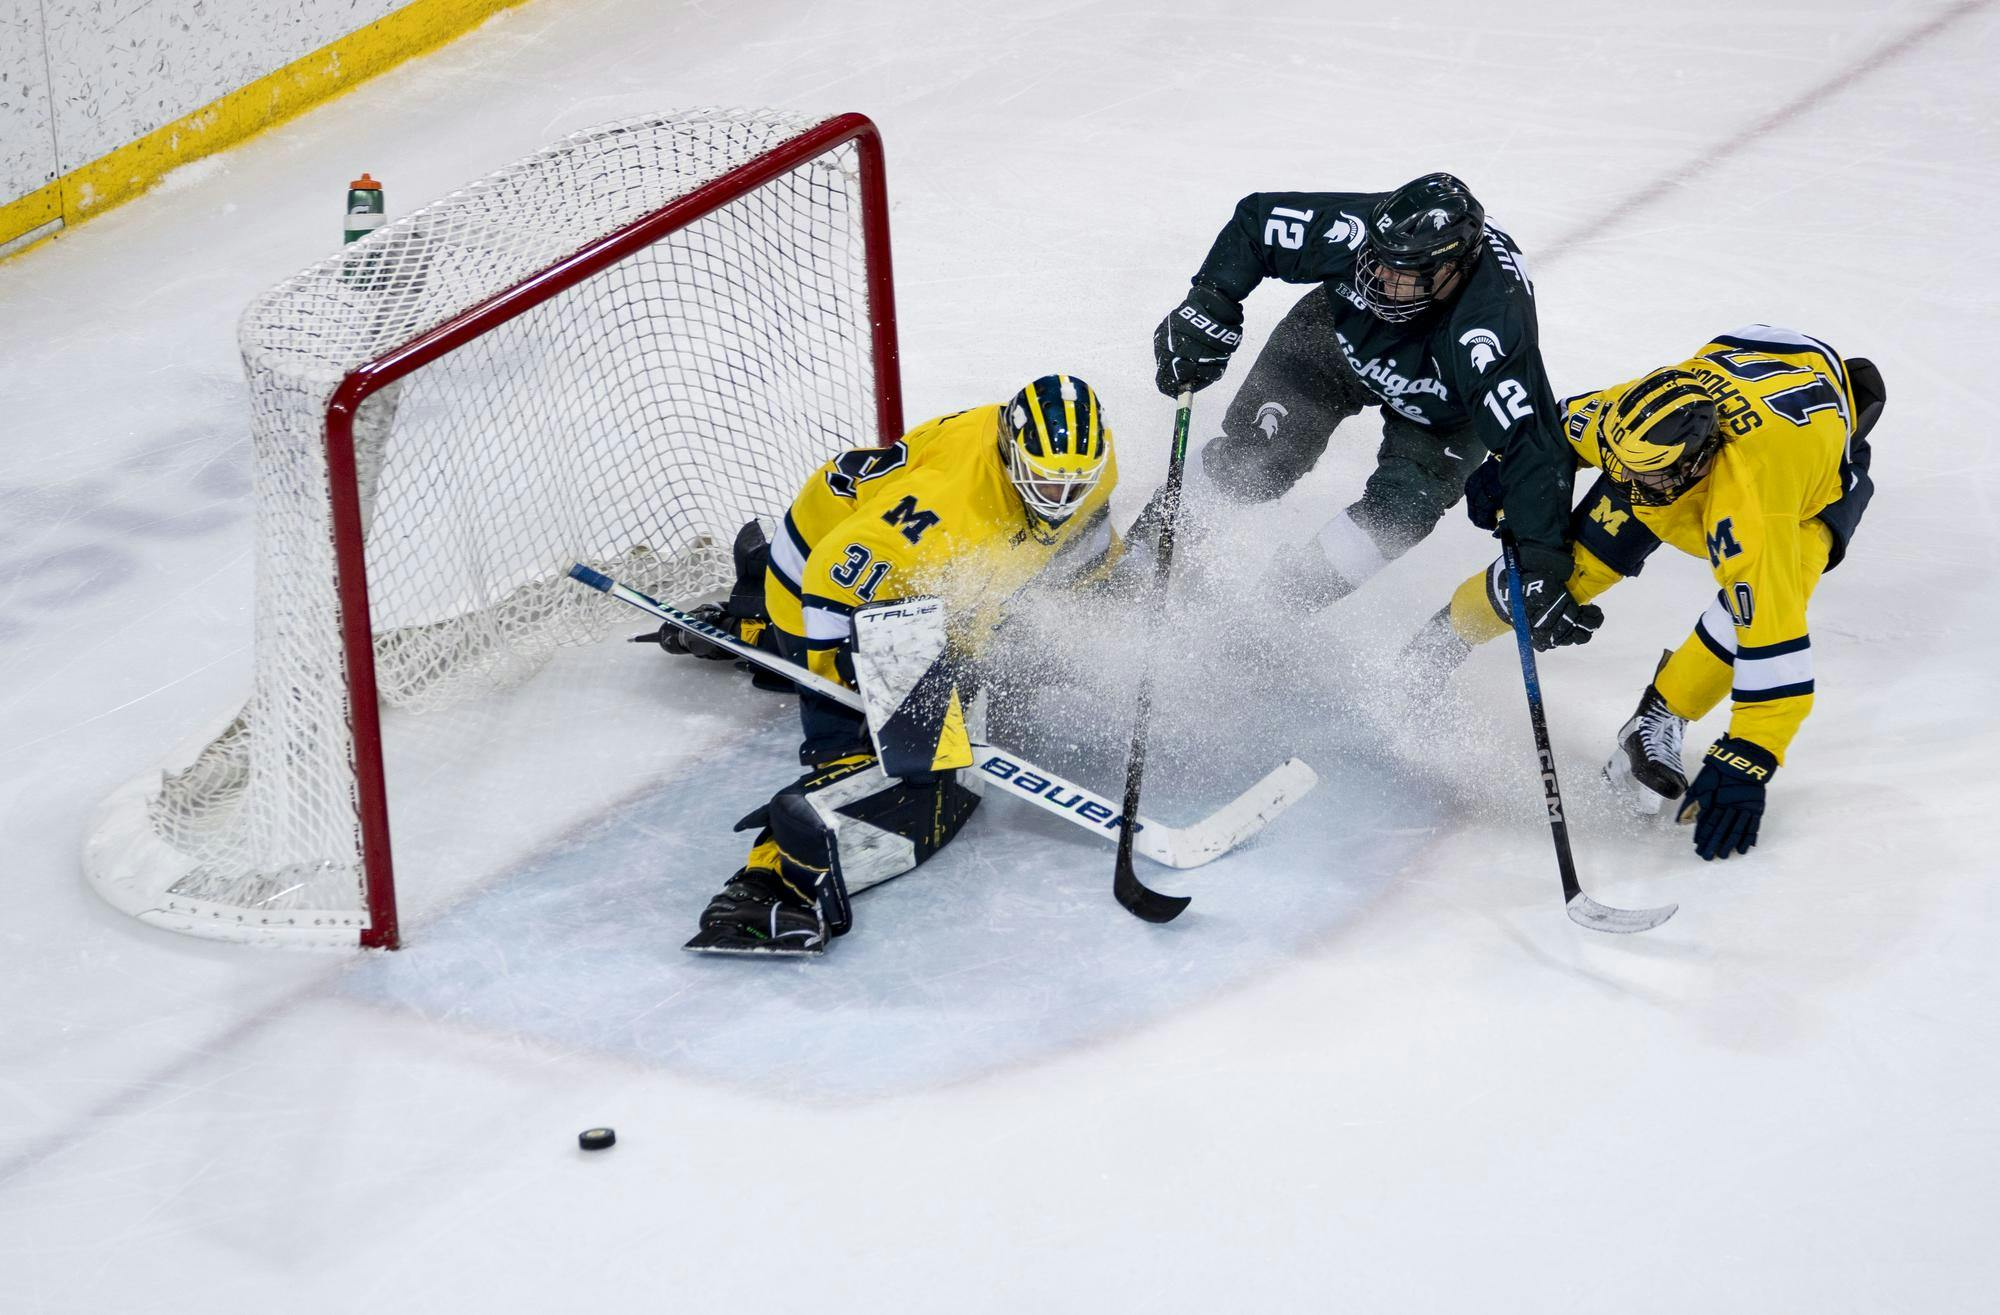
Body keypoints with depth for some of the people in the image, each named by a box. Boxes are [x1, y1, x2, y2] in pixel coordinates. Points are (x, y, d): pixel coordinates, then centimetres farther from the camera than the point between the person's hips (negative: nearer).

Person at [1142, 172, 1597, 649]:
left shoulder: (1493, 327, -45)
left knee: (1396, 513, -20)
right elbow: (1254, 221, -19)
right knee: (1249, 462, -7)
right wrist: (1207, 308, -22)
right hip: (1339, 335, 2)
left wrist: (1543, 566, -50)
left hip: (1440, 409, -2)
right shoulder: (1357, 229, -36)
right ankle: (1146, 546, 16)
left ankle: (1293, 595, 2)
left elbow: (1530, 443, -47)